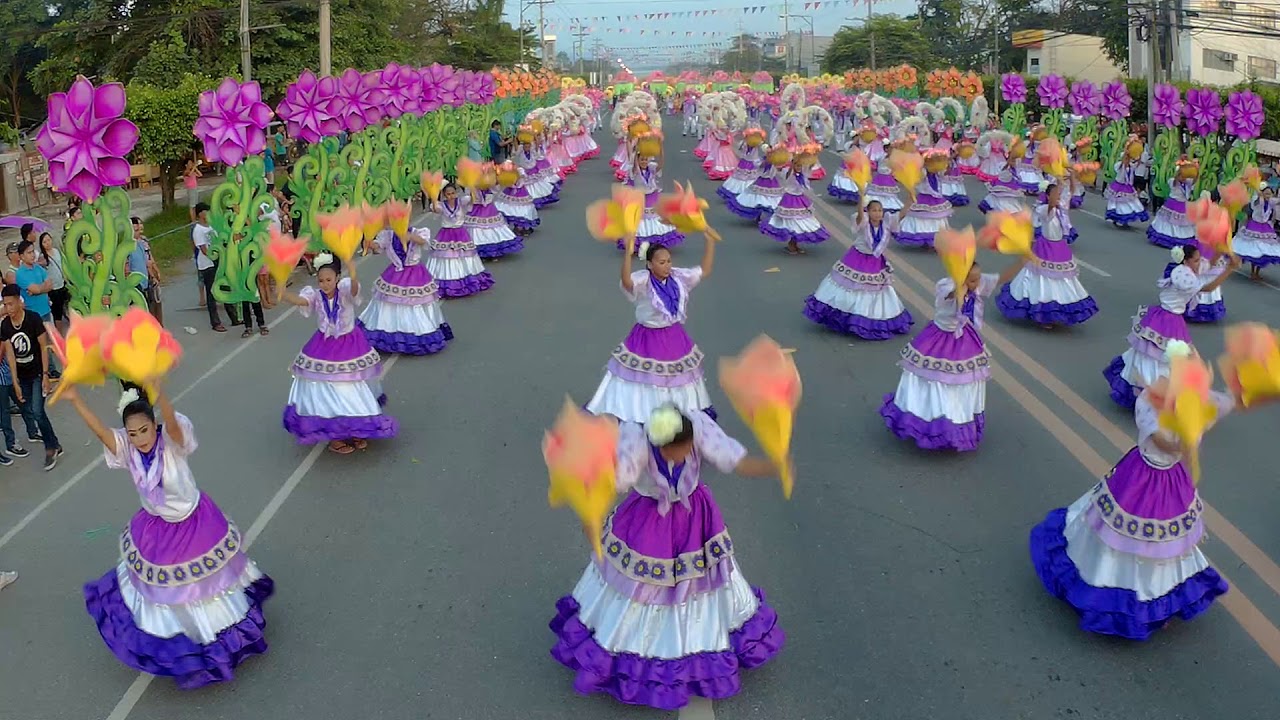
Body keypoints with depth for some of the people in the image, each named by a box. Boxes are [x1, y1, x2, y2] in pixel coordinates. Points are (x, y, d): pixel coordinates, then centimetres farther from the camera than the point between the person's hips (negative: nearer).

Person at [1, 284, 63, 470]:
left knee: (37, 411, -13)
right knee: (26, 410, 10)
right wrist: (15, 383, -8)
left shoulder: (33, 319, -16)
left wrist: (45, 375, -15)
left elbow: (44, 347, -12)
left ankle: (52, 447, 0)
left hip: (37, 373, -4)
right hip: (21, 375, 4)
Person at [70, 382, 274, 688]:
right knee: (160, 588, 23)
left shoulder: (172, 441, -30)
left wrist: (158, 394, -73)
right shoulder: (125, 448, -19)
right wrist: (74, 400, -52)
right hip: (155, 531, 3)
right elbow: (99, 430, -35)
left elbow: (172, 422, -52)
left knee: (209, 581, 18)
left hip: (196, 524, -3)